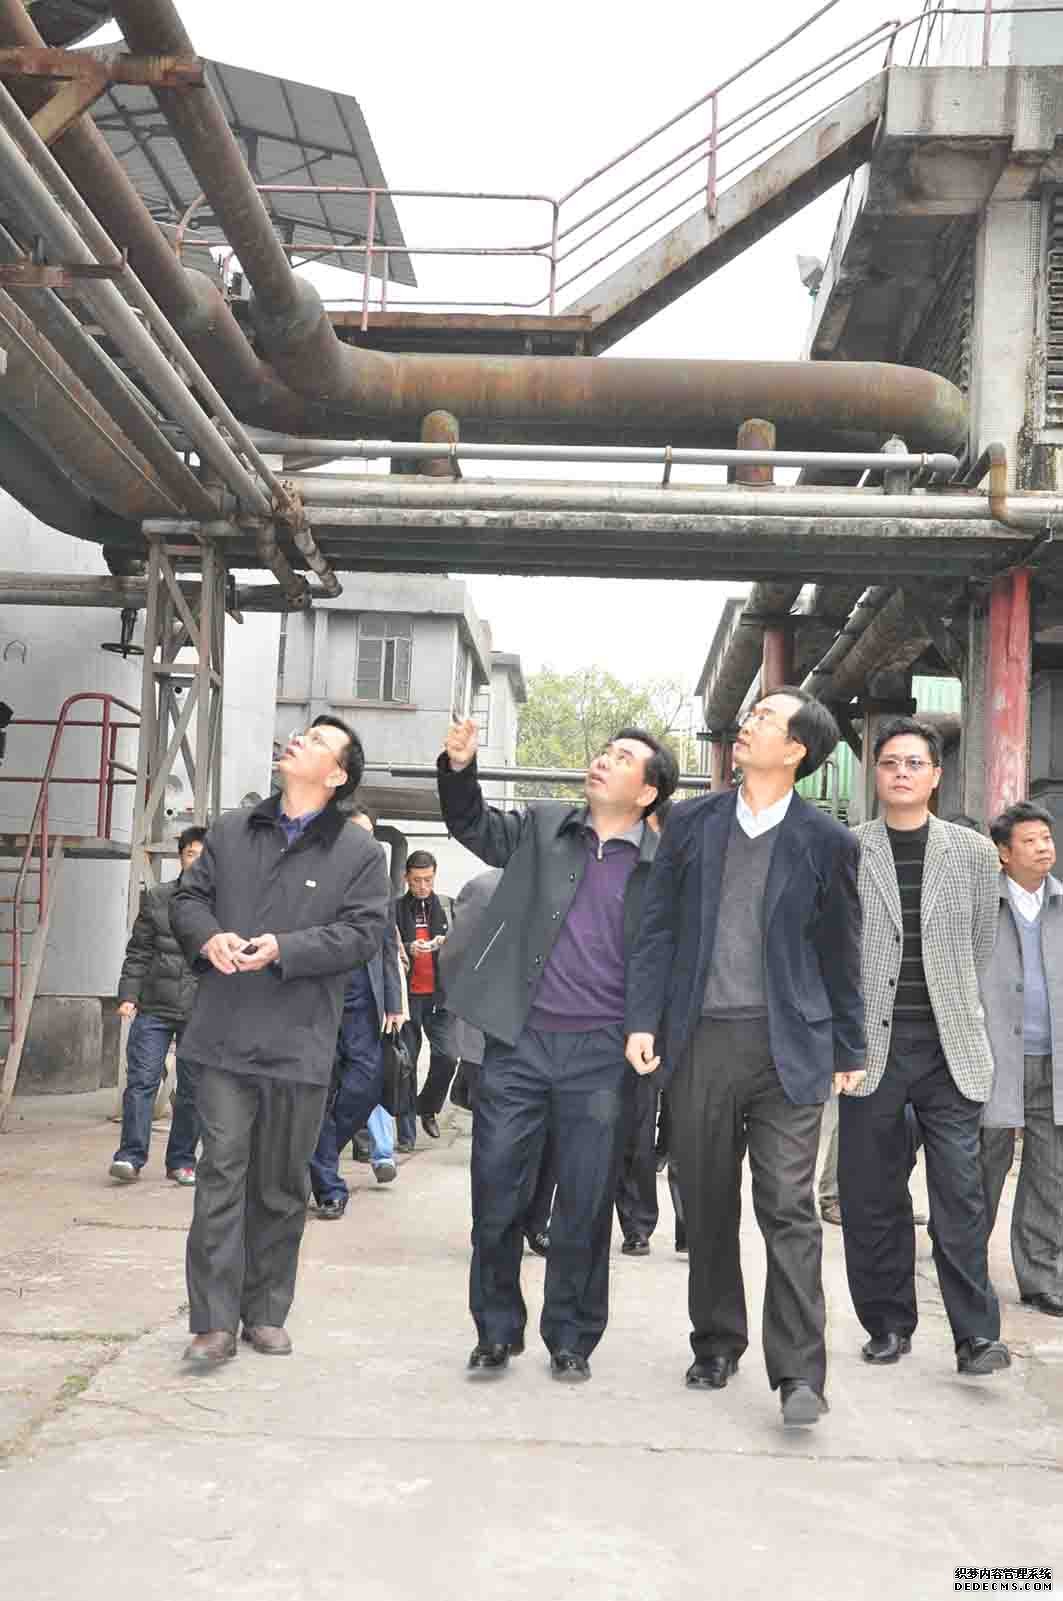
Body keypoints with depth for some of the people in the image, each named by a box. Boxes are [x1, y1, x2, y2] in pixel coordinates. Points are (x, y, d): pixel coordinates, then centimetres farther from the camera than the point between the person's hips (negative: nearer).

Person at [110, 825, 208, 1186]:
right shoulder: (157, 898, 7)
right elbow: (138, 952, 8)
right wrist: (128, 995, -1)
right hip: (154, 1007, 1)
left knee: (193, 1090, 6)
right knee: (141, 1081, -4)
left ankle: (181, 1160, 17)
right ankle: (130, 1156, 1)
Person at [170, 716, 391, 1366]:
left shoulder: (359, 852, 1)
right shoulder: (233, 831, 12)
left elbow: (364, 931, -7)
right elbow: (189, 895, 14)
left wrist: (285, 948, -19)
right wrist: (209, 936, -8)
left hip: (301, 1044, -1)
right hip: (227, 1038, 2)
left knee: (282, 1186, 9)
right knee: (222, 1173, -3)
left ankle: (265, 1313, 23)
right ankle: (214, 1321, 2)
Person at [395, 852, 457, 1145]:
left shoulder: (447, 907, 8)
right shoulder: (395, 909, 1)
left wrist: (448, 944, -13)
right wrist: (408, 949, -18)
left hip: (439, 995, 2)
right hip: (407, 996, -1)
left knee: (447, 1057, -7)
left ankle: (428, 1108, 21)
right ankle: (406, 1134, 7)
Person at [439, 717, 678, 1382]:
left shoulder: (662, 866, 2)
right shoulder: (544, 827, 10)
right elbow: (476, 825, 8)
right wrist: (460, 766, -11)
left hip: (601, 1053, -2)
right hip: (519, 1042, 2)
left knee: (585, 1204, 5)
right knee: (496, 1192, 6)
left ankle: (572, 1338, 23)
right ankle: (497, 1331, 22)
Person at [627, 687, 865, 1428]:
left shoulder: (827, 841, 2)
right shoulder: (691, 823, 7)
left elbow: (841, 952, 6)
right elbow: (659, 927, 7)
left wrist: (849, 1050, 8)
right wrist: (643, 1019, -1)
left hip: (788, 1046, -2)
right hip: (701, 1040, 3)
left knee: (789, 1210, -5)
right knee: (707, 1206, 11)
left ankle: (800, 1373, 0)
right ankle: (717, 1343, 27)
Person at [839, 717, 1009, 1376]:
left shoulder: (974, 853, 6)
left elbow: (981, 946, 15)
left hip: (949, 1048, 0)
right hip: (870, 1046, 0)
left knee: (961, 1192, -2)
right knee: (871, 1196, 7)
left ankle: (977, 1333, 5)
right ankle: (889, 1324, 20)